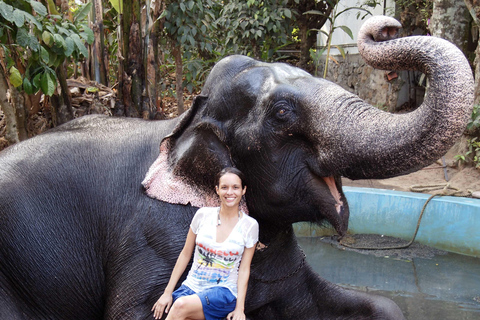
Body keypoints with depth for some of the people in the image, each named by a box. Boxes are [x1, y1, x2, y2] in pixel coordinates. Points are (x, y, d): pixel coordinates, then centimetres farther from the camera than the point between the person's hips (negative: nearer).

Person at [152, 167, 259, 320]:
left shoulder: (250, 225, -1)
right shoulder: (203, 215, 1)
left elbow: (244, 269, -1)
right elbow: (185, 254, 8)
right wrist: (168, 292, 7)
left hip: (223, 291, -2)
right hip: (192, 286, 2)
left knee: (181, 305, -31)